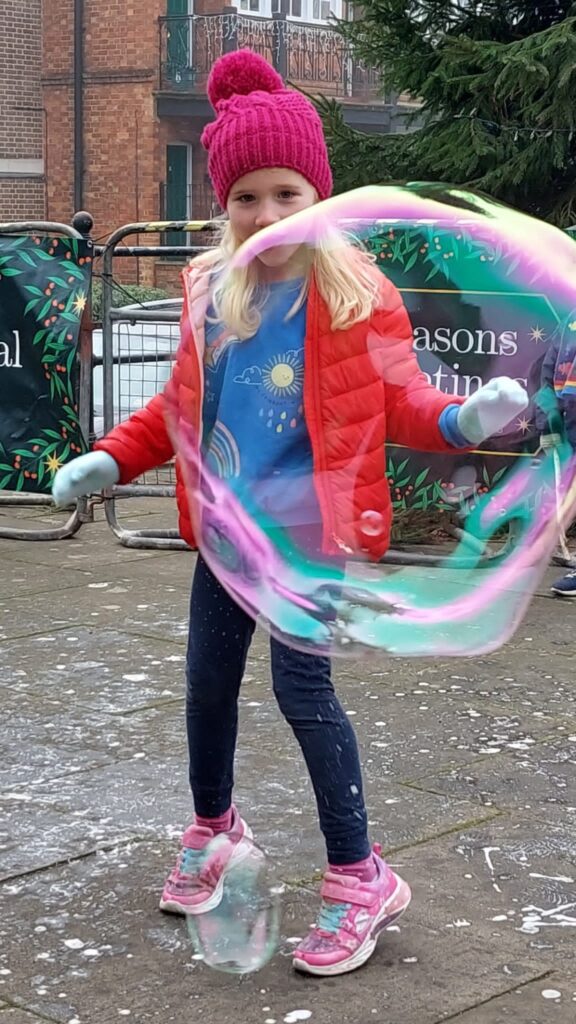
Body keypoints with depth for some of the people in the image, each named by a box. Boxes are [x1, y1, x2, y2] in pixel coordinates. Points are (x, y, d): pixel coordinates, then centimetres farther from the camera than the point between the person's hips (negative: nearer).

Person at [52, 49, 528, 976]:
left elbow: (396, 399, -7)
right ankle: (214, 828, 40)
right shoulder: (210, 290, 6)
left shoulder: (356, 291, -8)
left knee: (301, 683, -9)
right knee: (208, 678, 14)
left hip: (313, 526, -6)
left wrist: (462, 419, -27)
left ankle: (358, 877, 5)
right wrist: (112, 459, 9)